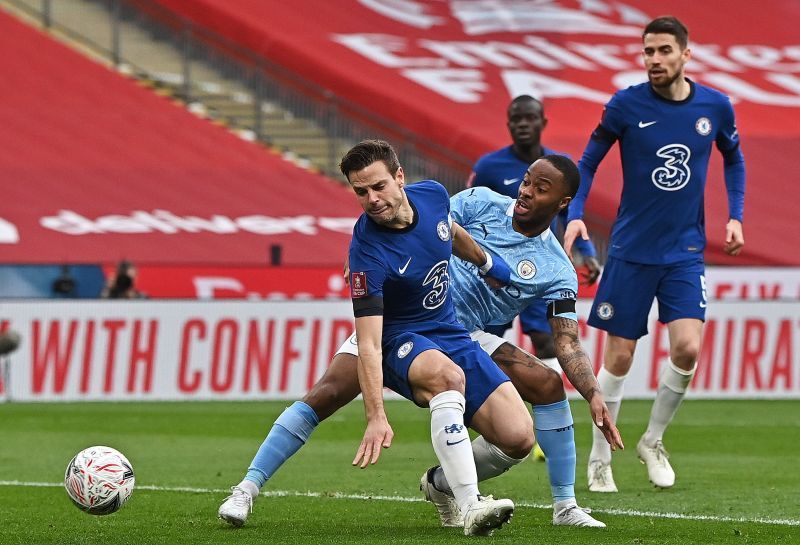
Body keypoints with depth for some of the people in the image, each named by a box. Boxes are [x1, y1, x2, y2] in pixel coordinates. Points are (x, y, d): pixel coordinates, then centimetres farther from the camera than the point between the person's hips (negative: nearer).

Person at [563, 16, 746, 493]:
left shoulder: (715, 106, -1)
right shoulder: (626, 106, -8)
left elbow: (734, 159, 18)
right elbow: (588, 163, 3)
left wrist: (735, 215, 7)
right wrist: (575, 215, -10)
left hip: (686, 251, 1)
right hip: (632, 251, -1)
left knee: (687, 347, -14)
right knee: (619, 358, -1)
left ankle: (653, 442, 10)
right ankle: (599, 461, 16)